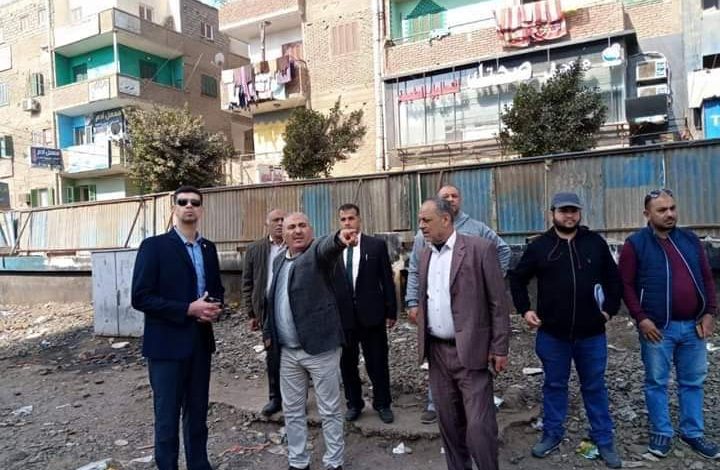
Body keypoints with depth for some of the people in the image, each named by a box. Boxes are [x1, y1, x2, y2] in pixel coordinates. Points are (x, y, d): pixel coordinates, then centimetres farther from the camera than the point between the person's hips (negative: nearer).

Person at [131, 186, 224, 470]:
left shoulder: (208, 248, 9)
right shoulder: (154, 246, -8)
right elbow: (140, 298, -14)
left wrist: (215, 307, -5)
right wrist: (188, 309, -20)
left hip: (201, 343, 5)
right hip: (167, 345, -5)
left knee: (198, 414, 15)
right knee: (167, 417, 6)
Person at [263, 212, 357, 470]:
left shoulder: (317, 251, -9)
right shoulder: (279, 260, 11)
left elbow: (328, 246, -33)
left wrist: (339, 238, -55)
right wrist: (268, 332, 16)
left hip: (320, 347, -6)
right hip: (288, 351, 6)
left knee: (330, 410, 7)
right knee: (292, 410, 16)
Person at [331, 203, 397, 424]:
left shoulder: (377, 245, -1)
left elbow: (387, 280, 0)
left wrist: (391, 312, -1)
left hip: (371, 314, -1)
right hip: (342, 316, 2)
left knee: (377, 363, 9)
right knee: (347, 364, 12)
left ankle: (382, 404, 27)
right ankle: (354, 403, 30)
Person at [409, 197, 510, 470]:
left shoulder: (480, 249, -10)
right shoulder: (425, 255, 9)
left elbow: (499, 302, -9)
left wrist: (499, 348, -9)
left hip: (471, 351, -6)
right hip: (437, 351, 6)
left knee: (479, 425, -4)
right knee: (448, 422, 15)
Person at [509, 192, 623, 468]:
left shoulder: (596, 243, 1)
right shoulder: (540, 246, -1)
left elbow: (614, 278, 11)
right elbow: (517, 279, 8)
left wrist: (610, 309, 3)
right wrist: (525, 309, -1)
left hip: (591, 334, 1)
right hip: (552, 333, 0)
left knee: (595, 387, 13)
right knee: (554, 385, 14)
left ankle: (604, 440, 26)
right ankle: (552, 434, 28)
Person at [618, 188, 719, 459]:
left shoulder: (690, 240, 9)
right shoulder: (636, 244, -6)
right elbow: (626, 284, -8)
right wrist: (641, 318, -14)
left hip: (693, 326, 5)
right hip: (658, 327, -4)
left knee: (693, 382, 15)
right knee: (657, 383, 7)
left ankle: (693, 433, 29)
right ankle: (661, 432, 22)